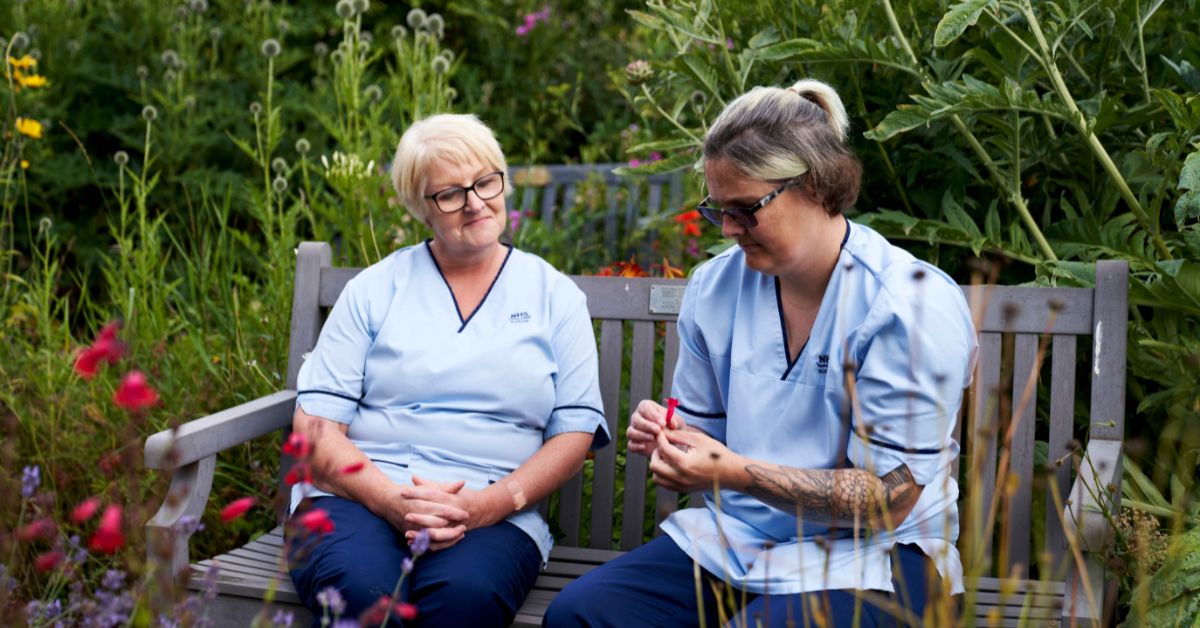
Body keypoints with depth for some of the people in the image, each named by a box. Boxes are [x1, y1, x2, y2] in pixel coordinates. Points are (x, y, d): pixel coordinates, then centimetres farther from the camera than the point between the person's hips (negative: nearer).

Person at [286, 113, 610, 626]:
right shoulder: (375, 289, 11)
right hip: (361, 496, 0)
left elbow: (576, 430, 7)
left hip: (492, 514, 0)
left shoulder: (555, 296, 13)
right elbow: (315, 424, 4)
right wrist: (392, 501, -15)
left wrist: (495, 502, -12)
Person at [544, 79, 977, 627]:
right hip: (737, 537, 5)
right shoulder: (715, 286, 5)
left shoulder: (914, 306, -14)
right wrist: (668, 440, -9)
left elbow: (890, 497, -16)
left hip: (869, 554, -5)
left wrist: (737, 472, -25)